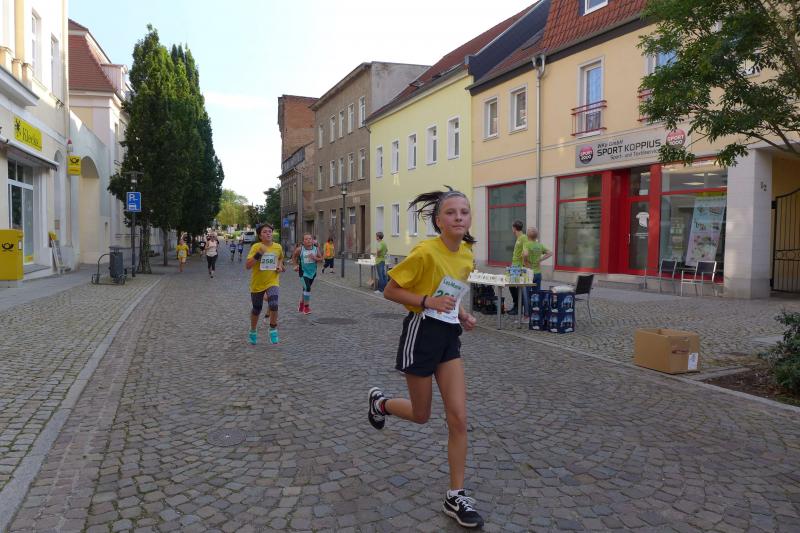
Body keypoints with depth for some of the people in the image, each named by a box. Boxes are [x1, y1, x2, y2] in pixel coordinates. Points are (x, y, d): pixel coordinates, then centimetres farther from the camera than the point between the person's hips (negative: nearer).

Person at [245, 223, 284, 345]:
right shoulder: (256, 246, -13)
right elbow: (247, 266, -21)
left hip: (272, 282, 1)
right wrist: (259, 254, -31)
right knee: (256, 310, 13)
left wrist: (280, 266, 1)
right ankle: (253, 332, 39)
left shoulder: (278, 247, -3)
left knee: (274, 305, -23)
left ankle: (273, 330, -1)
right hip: (257, 284, -1)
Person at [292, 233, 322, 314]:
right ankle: (306, 307, -2)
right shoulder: (300, 249, -10)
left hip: (312, 272, 3)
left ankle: (301, 304, 39)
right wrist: (296, 265, -3)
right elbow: (294, 257, 6)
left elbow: (321, 259, 0)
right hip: (303, 272, -3)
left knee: (306, 289, 18)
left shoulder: (316, 249, -5)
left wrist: (315, 258, -18)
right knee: (307, 288, -17)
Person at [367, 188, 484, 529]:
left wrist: (463, 315, 3)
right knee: (421, 416, 11)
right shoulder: (425, 252, -19)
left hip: (450, 337, 6)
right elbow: (390, 291, -13)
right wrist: (428, 301, -25)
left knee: (459, 418, 1)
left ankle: (456, 498, 14)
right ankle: (379, 402, 44)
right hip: (422, 334, -6)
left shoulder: (467, 254, 3)